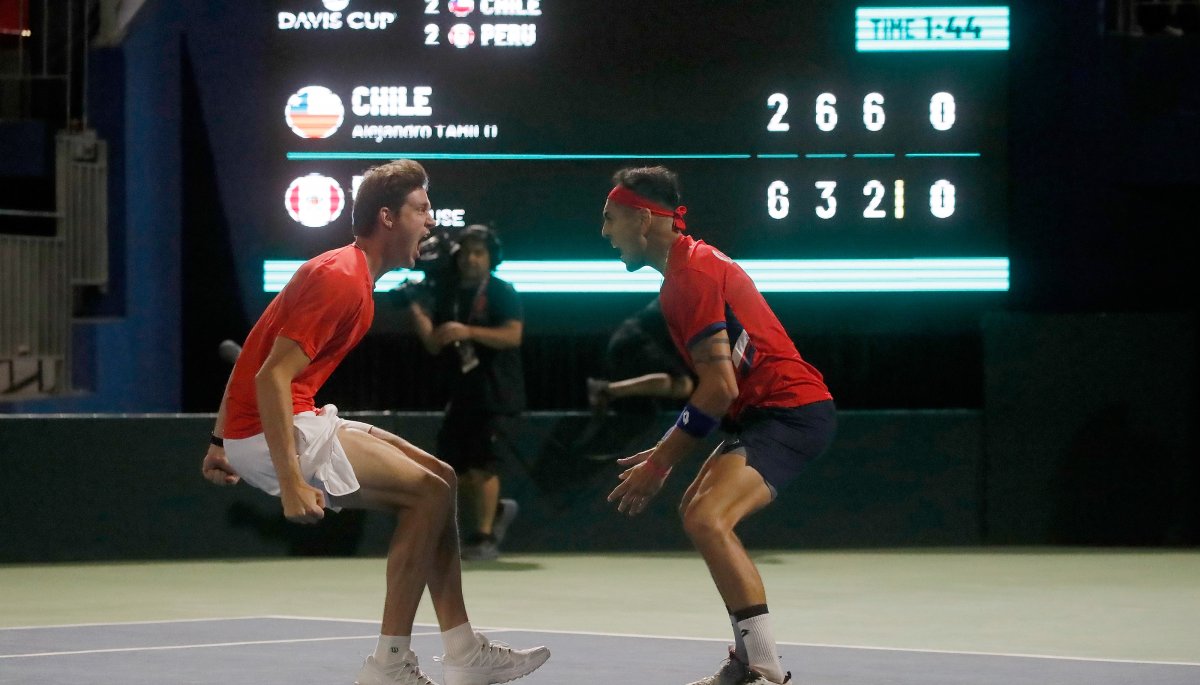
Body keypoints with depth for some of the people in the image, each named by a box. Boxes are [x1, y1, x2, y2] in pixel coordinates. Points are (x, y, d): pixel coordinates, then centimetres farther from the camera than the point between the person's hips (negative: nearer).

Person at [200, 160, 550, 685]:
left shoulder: (350, 274, 15)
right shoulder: (342, 280, -18)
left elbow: (252, 355, 20)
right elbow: (272, 376, -25)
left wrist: (221, 441, 23)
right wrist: (291, 483, -29)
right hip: (272, 434, -10)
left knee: (439, 480, 10)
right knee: (428, 492, -12)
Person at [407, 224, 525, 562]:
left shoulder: (502, 293, -6)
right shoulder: (448, 295, 10)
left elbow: (513, 334, -20)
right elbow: (435, 346, 7)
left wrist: (468, 332, -29)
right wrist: (418, 314, -9)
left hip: (498, 395, -6)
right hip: (462, 392, 7)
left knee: (481, 465, -11)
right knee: (454, 467, 8)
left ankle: (485, 536, -2)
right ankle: (496, 511, 31)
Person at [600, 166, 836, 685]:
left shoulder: (691, 275, -16)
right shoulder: (690, 265, 16)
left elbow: (720, 388, -21)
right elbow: (722, 383, 21)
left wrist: (660, 463, -14)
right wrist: (668, 452, 17)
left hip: (791, 411, -12)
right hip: (765, 409, 12)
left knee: (707, 519, -27)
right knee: (697, 510, 24)